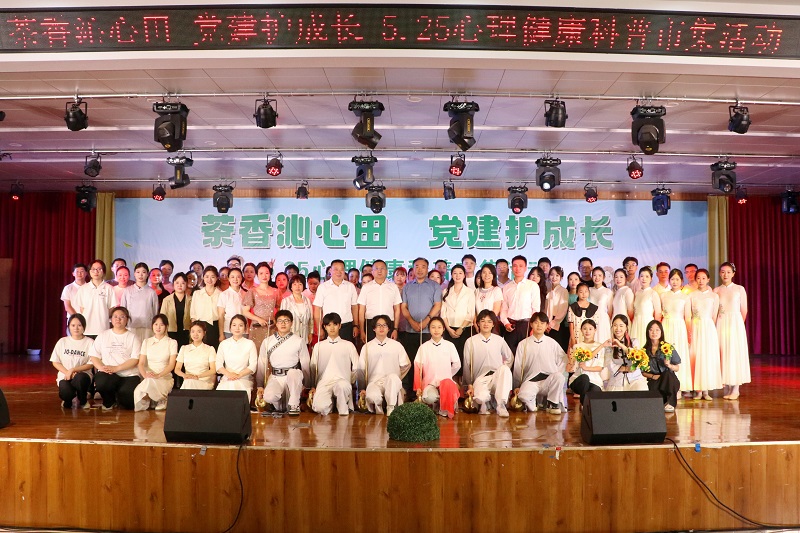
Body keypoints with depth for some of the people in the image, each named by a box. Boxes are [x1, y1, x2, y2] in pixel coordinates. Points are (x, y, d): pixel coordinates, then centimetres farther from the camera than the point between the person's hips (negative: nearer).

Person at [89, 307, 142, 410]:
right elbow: (94, 356, 9)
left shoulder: (132, 337, 8)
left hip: (129, 375, -1)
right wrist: (101, 367, -12)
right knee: (101, 382, -35)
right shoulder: (103, 335, 15)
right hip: (108, 374, 1)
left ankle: (118, 398, 16)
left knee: (128, 402, -25)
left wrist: (115, 368, -16)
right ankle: (109, 402, 0)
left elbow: (135, 359, -3)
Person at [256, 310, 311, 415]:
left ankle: (294, 405, -19)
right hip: (275, 377, 1)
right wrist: (260, 385, 4)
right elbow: (261, 365, 9)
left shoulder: (299, 341, 3)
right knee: (268, 397, -30)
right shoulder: (267, 342, 8)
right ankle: (282, 406, 4)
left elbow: (305, 364, 3)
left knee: (293, 373, -37)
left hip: (293, 376, -1)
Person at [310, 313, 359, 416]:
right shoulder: (318, 346, 20)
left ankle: (343, 411, -12)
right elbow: (313, 367, 18)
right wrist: (312, 386, 9)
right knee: (319, 407, -29)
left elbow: (356, 367, 14)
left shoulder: (348, 345, 15)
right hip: (323, 382, 1)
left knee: (342, 386, -40)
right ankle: (330, 404, 7)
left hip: (342, 381, -1)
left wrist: (351, 382, 4)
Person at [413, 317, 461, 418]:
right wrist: (418, 388, -3)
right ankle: (435, 405, 6)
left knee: (447, 384, -37)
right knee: (429, 397, -34)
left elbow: (457, 365, 11)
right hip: (429, 383, 0)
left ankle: (445, 410, -8)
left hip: (446, 381, 0)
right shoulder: (424, 347, 3)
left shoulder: (449, 345, 3)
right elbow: (418, 367, 1)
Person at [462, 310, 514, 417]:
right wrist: (469, 385, 2)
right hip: (480, 379, -2)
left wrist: (503, 374, 5)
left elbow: (510, 358, 18)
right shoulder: (471, 341, 4)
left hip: (497, 377, 2)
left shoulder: (499, 340, 9)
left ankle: (500, 404, -24)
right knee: (480, 398, -36)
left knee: (505, 368, -34)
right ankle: (485, 402, 4)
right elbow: (466, 365, 5)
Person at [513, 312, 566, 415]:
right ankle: (532, 405, 1)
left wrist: (557, 377, -4)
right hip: (530, 380, -2)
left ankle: (553, 403, -9)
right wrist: (516, 386, 7)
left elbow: (563, 360, 10)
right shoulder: (523, 344, 10)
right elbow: (518, 366, 10)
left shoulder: (552, 343, 13)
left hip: (549, 380, 2)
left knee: (559, 376, -33)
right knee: (523, 395, -36)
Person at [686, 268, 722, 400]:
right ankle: (698, 390, 3)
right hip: (695, 328, 0)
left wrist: (710, 329, 1)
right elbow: (687, 316, 0)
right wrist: (690, 332, -8)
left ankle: (706, 390, 4)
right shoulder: (691, 295, 4)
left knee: (708, 357, -2)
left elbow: (714, 316, 6)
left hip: (709, 328, 0)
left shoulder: (714, 296, 6)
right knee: (695, 356, -2)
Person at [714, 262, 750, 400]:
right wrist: (719, 325, 1)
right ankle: (728, 388, 8)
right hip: (721, 325, 2)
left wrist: (737, 324, 6)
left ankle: (736, 389, 1)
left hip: (735, 324, -2)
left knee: (735, 353, -2)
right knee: (723, 353, 1)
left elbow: (744, 310, 3)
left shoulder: (739, 289, 2)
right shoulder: (716, 291, 6)